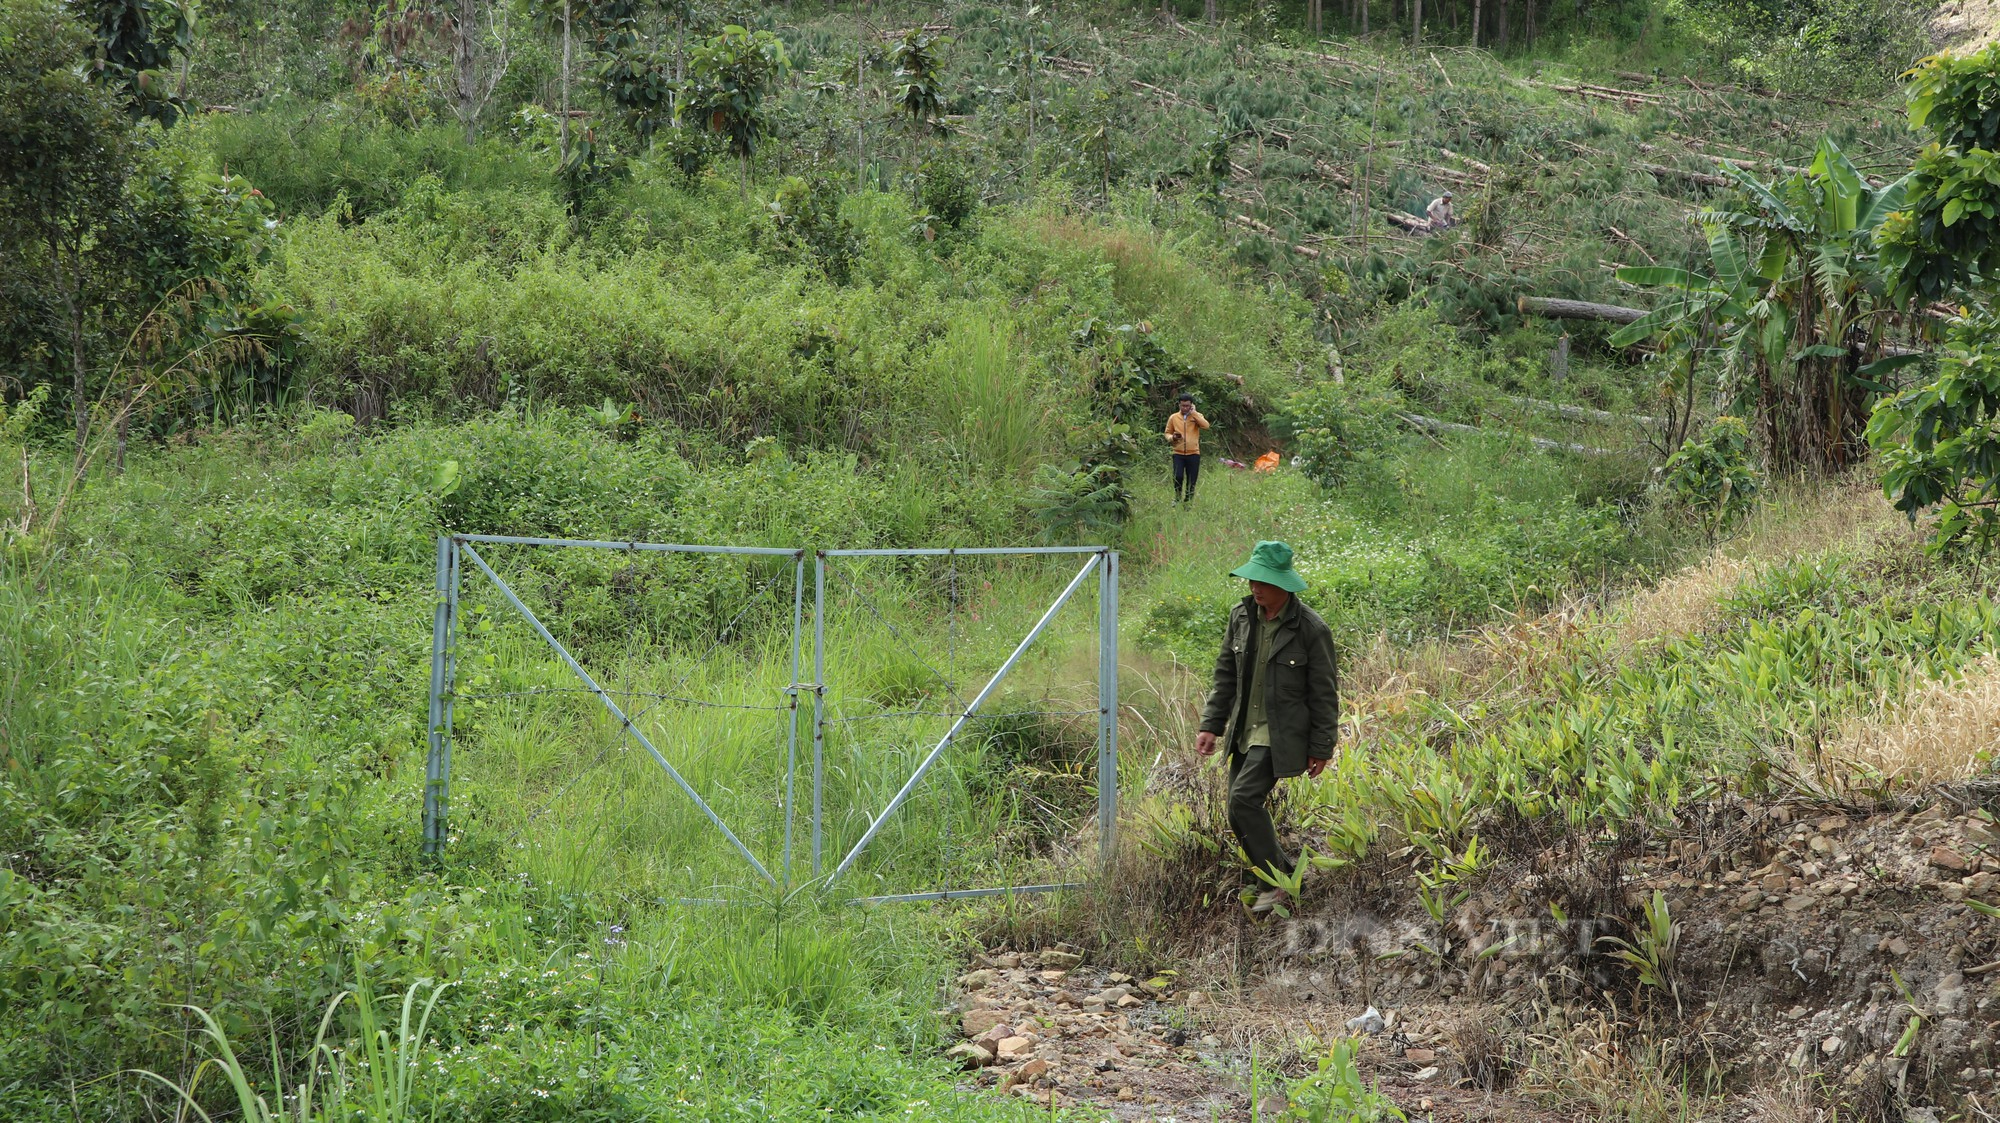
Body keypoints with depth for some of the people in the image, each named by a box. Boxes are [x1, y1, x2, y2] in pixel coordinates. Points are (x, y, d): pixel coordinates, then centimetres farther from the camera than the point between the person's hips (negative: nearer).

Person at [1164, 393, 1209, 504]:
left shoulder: (1196, 416, 2)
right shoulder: (1173, 417, 5)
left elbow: (1205, 425, -17)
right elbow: (1167, 433, 13)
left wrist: (1193, 412, -15)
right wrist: (1172, 437, -10)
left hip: (1193, 454, 0)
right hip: (1178, 454, 0)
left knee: (1191, 481, 3)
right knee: (1178, 476, -17)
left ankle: (1188, 501, 17)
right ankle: (1178, 497, 8)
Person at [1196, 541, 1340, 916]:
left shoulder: (1310, 629, -13)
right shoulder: (1241, 617, 3)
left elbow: (1324, 692, -7)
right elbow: (1225, 675, 13)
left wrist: (1321, 748, -5)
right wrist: (1211, 725, 7)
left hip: (1281, 734, -7)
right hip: (1244, 730, 7)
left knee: (1244, 799, -21)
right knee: (1242, 809, 8)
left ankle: (1274, 882, -7)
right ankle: (1281, 873, 27)